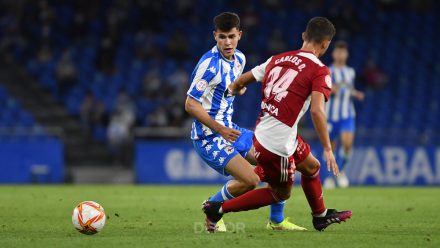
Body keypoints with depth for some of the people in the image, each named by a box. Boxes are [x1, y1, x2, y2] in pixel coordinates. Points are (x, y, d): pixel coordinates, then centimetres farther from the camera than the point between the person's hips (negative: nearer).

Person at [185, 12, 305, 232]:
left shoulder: (239, 59, 7)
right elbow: (190, 105, -21)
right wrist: (220, 129, -24)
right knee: (250, 180, -22)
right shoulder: (210, 64, -20)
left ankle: (277, 220, 21)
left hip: (228, 129, 9)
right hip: (209, 136, -9)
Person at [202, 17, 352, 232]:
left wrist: (233, 90, 40)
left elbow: (242, 80, 16)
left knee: (311, 167, 27)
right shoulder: (320, 71, -11)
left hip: (262, 132, 8)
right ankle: (218, 209, 10)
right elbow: (316, 110, -23)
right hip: (277, 145, -8)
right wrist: (328, 149, -18)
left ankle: (321, 216, 46)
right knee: (281, 193, 14)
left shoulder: (277, 59, 8)